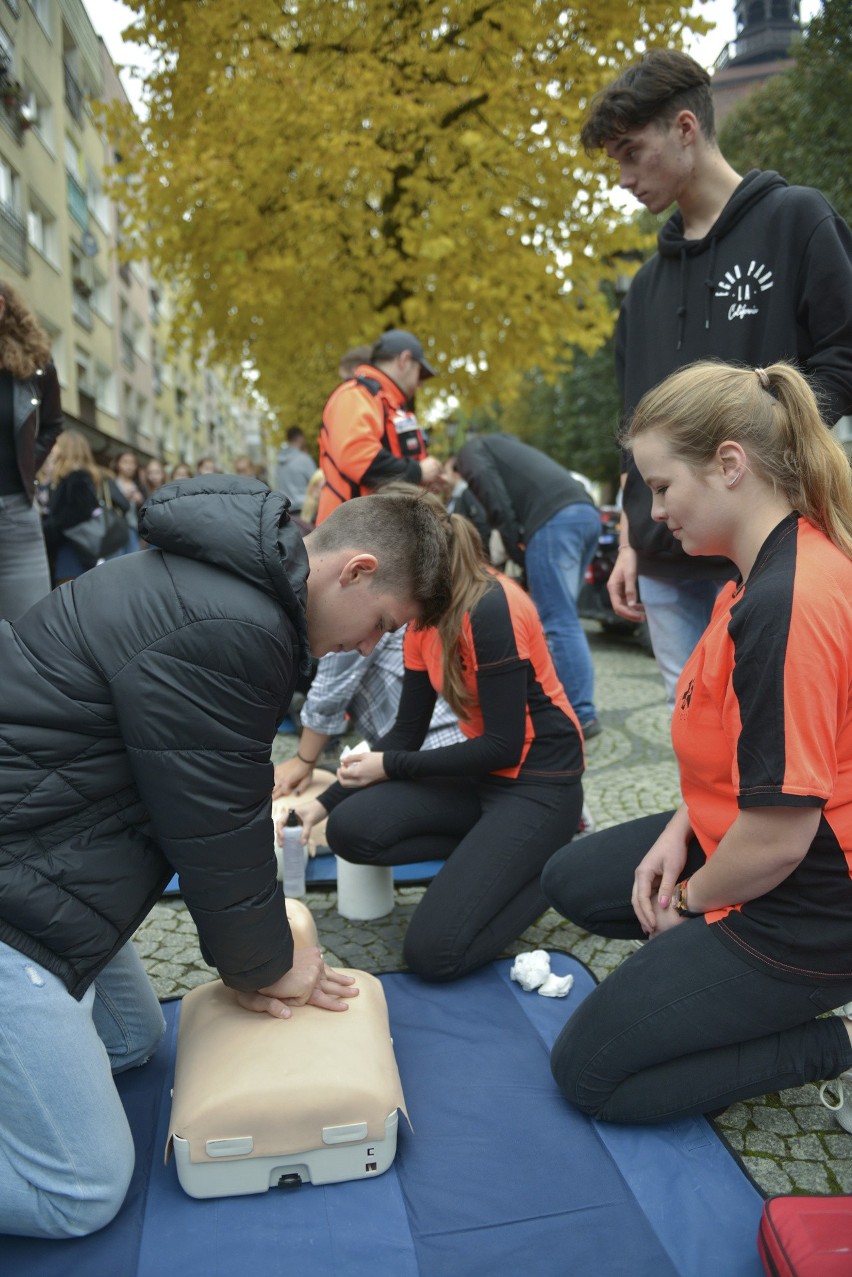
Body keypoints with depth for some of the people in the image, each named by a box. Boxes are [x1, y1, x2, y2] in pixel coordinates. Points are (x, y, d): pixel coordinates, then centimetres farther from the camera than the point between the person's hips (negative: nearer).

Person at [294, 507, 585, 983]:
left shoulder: (490, 609, -23)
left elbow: (504, 746, -21)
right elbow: (407, 733, 8)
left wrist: (390, 766, -13)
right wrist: (325, 801, 2)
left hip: (540, 781, -8)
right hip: (482, 774, 8)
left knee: (433, 951, -15)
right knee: (351, 829, -12)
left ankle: (552, 865, 5)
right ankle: (494, 853, 3)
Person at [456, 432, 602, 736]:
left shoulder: (469, 452, 16)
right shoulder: (504, 445, 39)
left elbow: (495, 496, -5)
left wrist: (517, 551, -5)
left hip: (554, 518, -9)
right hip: (586, 511, 9)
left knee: (558, 621, -7)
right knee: (559, 616, 15)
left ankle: (582, 716, -7)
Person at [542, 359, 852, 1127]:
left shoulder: (785, 604, -31)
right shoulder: (772, 569, 1)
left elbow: (778, 837, -29)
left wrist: (689, 900, -10)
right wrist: (680, 831, -1)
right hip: (740, 842, 10)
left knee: (588, 1073, 2)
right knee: (571, 883, 22)